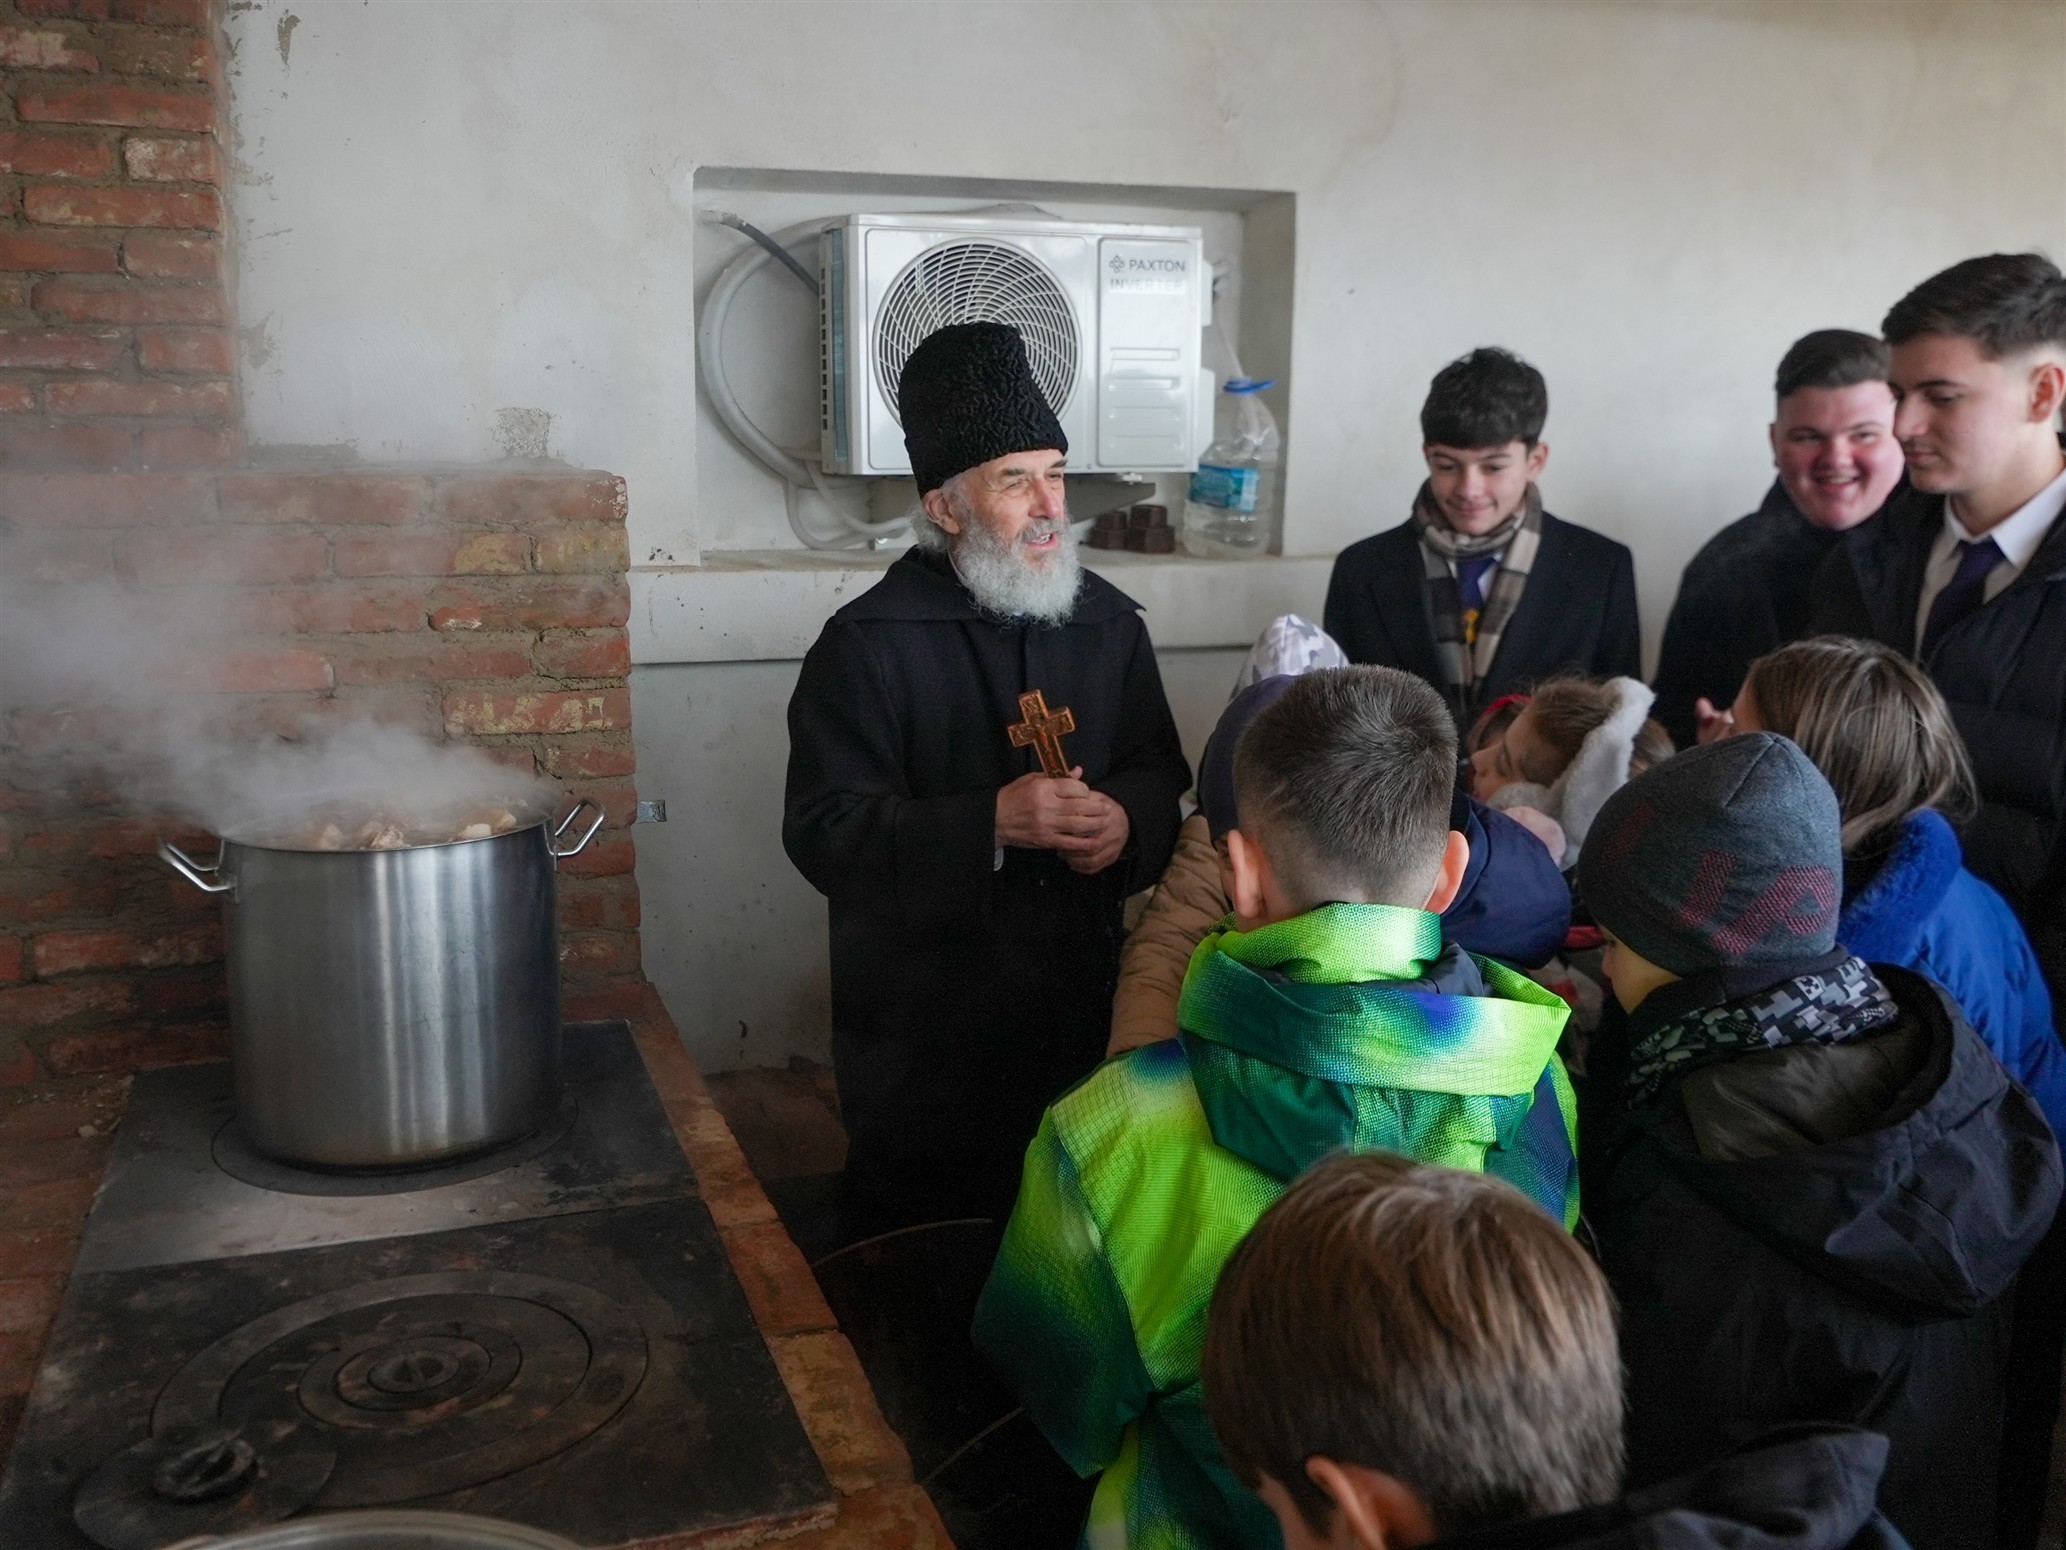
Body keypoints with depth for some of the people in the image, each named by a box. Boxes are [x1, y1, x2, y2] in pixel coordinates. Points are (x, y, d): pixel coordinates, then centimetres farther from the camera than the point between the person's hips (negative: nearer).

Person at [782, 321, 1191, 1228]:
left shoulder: (1107, 621, 6)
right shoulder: (869, 643, -10)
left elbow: (1161, 771, 13)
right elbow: (822, 833, -16)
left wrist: (1128, 818, -11)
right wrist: (993, 822, -26)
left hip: (1078, 1010, 5)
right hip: (924, 1038, -4)